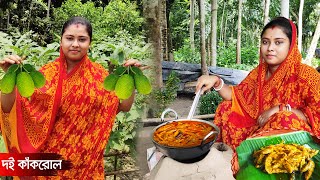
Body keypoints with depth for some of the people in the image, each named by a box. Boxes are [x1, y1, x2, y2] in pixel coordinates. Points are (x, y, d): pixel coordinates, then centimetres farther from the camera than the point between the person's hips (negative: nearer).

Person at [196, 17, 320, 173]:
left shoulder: (306, 74, -12)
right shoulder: (259, 72, 7)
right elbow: (236, 96, 7)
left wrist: (281, 109, -24)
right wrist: (217, 82, -10)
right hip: (258, 129, 6)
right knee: (226, 108, -5)